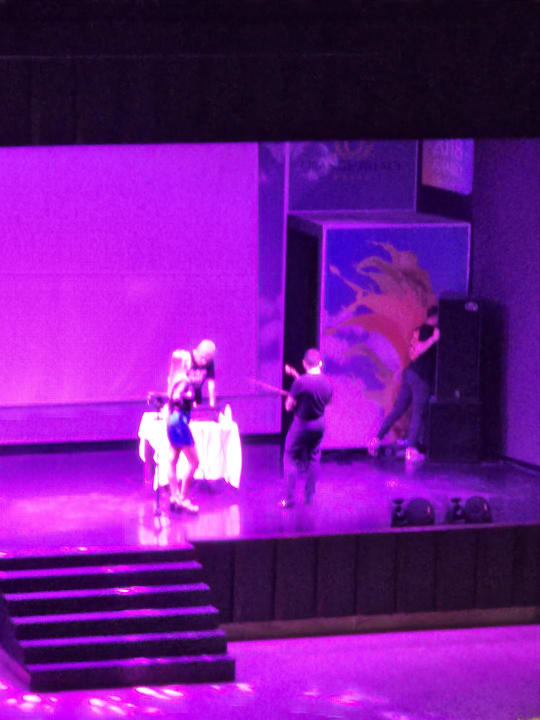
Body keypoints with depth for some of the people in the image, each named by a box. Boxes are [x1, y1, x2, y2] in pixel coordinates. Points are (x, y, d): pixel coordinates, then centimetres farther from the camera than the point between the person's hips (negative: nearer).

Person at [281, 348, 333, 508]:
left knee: (291, 459, 6)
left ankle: (289, 498, 4)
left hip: (302, 424, -5)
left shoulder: (300, 382, -23)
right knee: (313, 458, 19)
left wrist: (291, 396, 5)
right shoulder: (327, 382, -6)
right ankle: (309, 496, 23)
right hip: (319, 423, 5)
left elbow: (289, 407, -14)